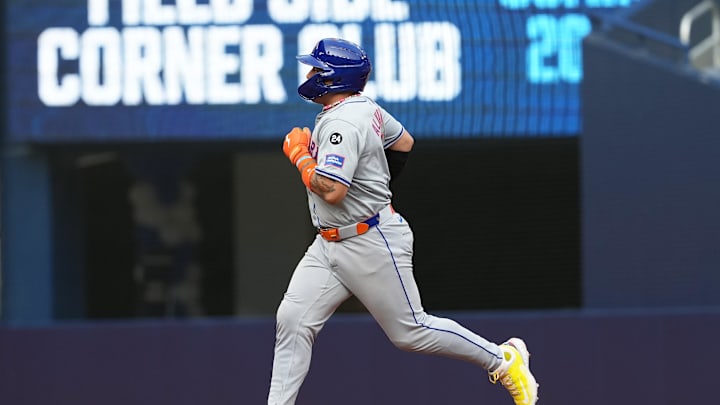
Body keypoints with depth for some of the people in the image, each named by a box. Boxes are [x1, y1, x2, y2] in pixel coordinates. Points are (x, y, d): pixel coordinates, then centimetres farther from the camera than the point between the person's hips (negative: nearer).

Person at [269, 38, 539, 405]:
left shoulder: (342, 123, -23)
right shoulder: (364, 107, 7)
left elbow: (331, 191, -31)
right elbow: (404, 142, 23)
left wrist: (300, 155, -17)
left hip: (372, 245, -10)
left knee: (410, 332, 2)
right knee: (291, 320, -3)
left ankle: (503, 360, 17)